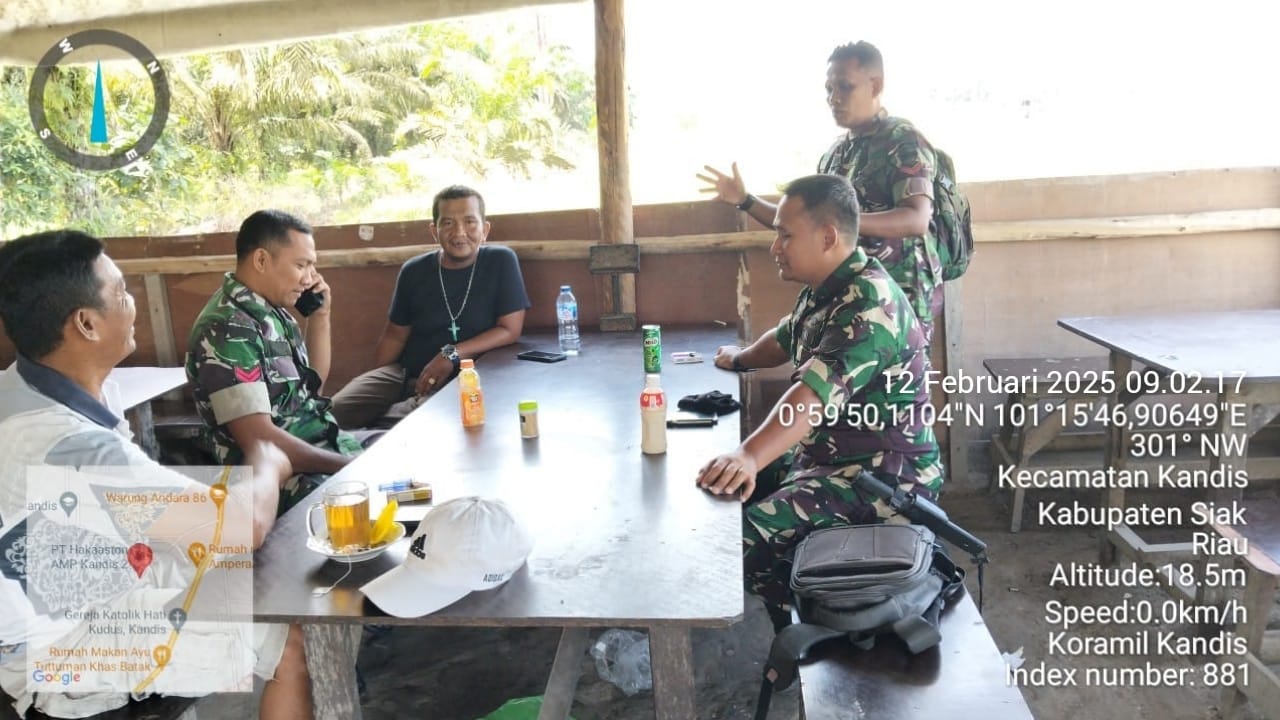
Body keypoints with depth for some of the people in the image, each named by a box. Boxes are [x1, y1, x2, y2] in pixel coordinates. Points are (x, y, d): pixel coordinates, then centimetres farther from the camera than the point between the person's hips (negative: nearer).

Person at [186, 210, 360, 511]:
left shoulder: (273, 311, 7)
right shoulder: (226, 330, -19)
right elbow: (258, 439, -24)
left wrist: (320, 315, 7)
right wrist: (347, 465, -21)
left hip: (325, 444, 9)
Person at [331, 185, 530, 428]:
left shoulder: (501, 261, -6)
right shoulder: (414, 271, 5)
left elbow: (510, 330, -9)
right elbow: (395, 336, 14)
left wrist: (451, 355, -17)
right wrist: (371, 387, 4)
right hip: (403, 373, 4)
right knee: (337, 410, -20)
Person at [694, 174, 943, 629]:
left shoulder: (869, 301, -24)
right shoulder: (822, 290, 7)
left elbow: (818, 390, -39)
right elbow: (785, 339, 29)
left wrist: (750, 455, -51)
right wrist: (738, 360, 43)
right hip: (827, 457, 10)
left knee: (748, 534, -24)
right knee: (725, 496, 8)